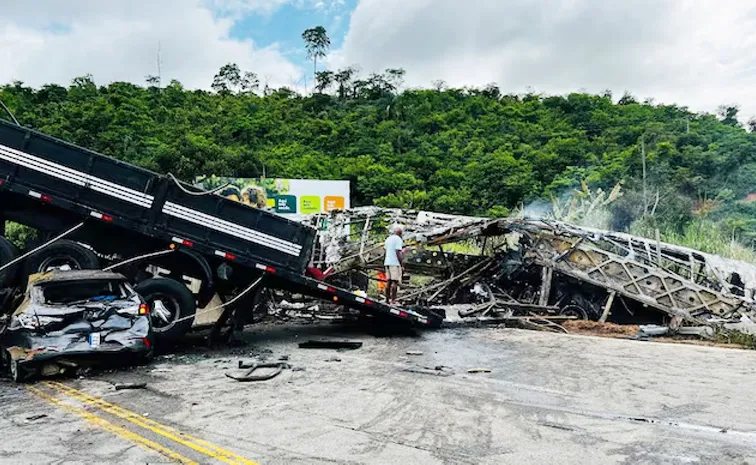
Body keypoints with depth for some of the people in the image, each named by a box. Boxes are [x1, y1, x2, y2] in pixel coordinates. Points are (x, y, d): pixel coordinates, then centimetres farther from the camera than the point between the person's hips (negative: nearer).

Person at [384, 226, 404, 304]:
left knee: (388, 281, 10)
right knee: (395, 281, -7)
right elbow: (398, 252, -15)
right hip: (395, 263, -8)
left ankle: (387, 299, 12)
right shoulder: (398, 239, -8)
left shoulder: (388, 239, 18)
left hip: (387, 262, 8)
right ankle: (393, 300, -10)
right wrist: (401, 263, -11)